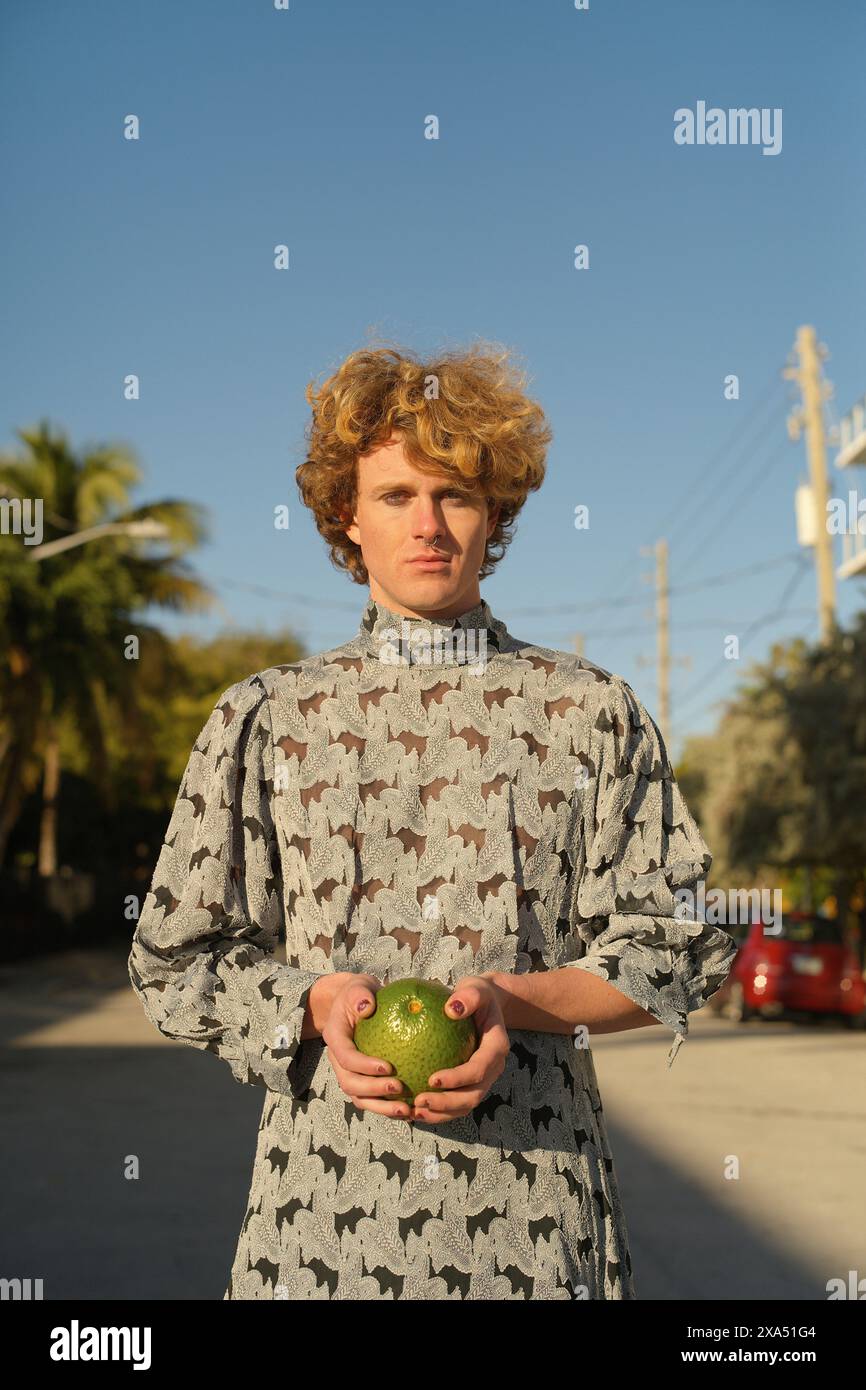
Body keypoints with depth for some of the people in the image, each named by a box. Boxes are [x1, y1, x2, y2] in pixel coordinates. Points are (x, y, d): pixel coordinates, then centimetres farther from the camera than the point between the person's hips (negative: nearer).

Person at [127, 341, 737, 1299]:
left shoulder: (590, 712, 5)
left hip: (532, 1186, 0)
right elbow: (177, 960, 8)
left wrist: (511, 999, -12)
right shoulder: (264, 718, 6)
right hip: (327, 1190, 1)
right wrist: (316, 1003, -10)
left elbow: (673, 948, 5)